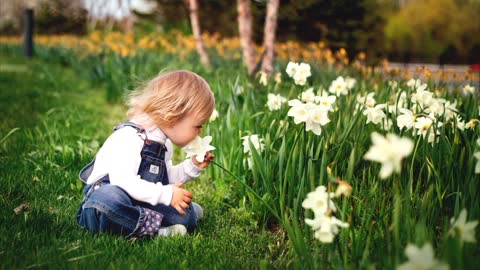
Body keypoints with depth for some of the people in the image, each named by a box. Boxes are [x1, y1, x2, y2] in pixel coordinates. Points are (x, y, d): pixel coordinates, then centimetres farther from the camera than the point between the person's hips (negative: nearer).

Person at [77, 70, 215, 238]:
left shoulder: (164, 144, 11)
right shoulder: (129, 137, -21)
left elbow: (167, 178, 22)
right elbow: (123, 181, -32)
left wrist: (193, 166, 8)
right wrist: (167, 194, -32)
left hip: (139, 203, 7)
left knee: (187, 216, -10)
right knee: (109, 199, -44)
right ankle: (155, 227, -32)